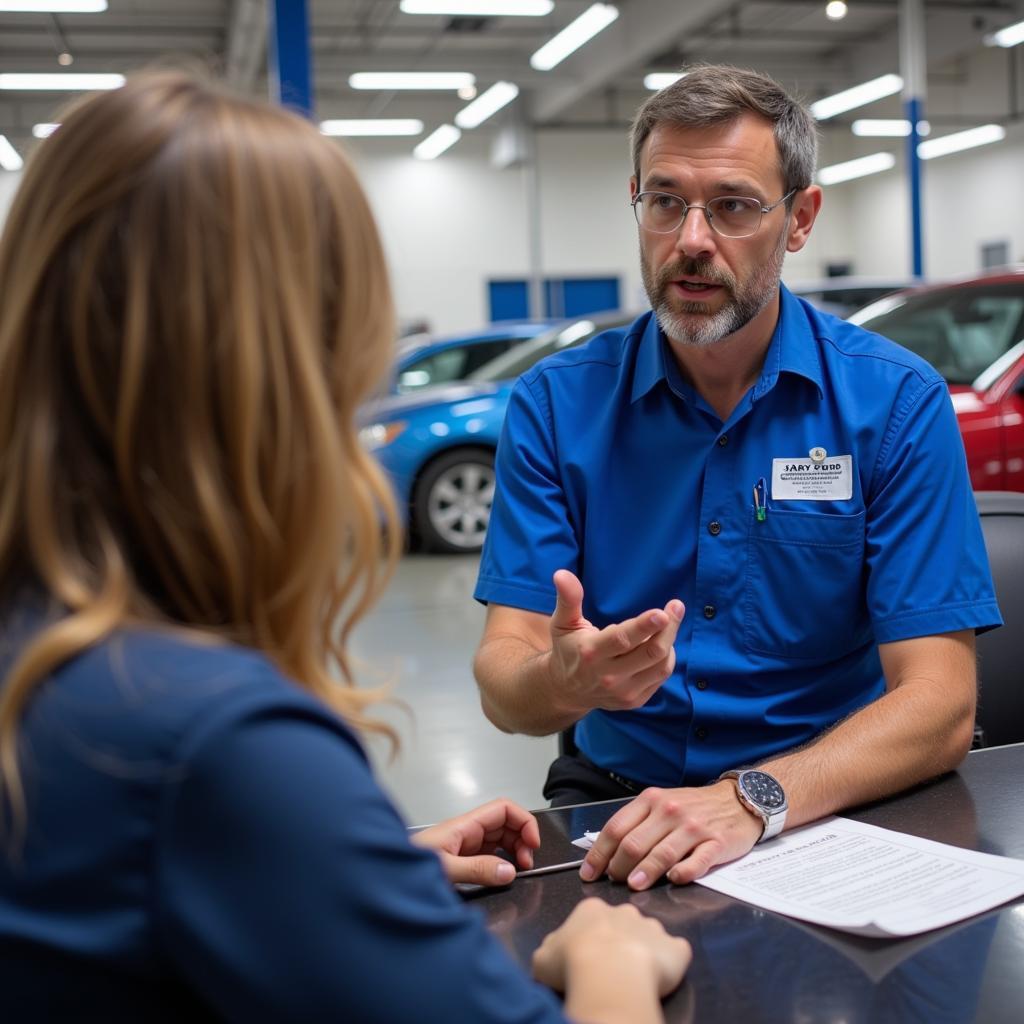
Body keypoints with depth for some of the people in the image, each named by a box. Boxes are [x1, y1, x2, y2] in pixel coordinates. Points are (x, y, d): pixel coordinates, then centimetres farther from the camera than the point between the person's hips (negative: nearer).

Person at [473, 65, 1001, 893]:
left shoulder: (897, 404, -6)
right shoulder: (556, 403, -1)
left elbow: (940, 707, -11)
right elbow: (503, 682, -5)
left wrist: (755, 798, -27)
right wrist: (564, 682, -29)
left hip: (833, 799, -1)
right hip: (617, 793, 2)